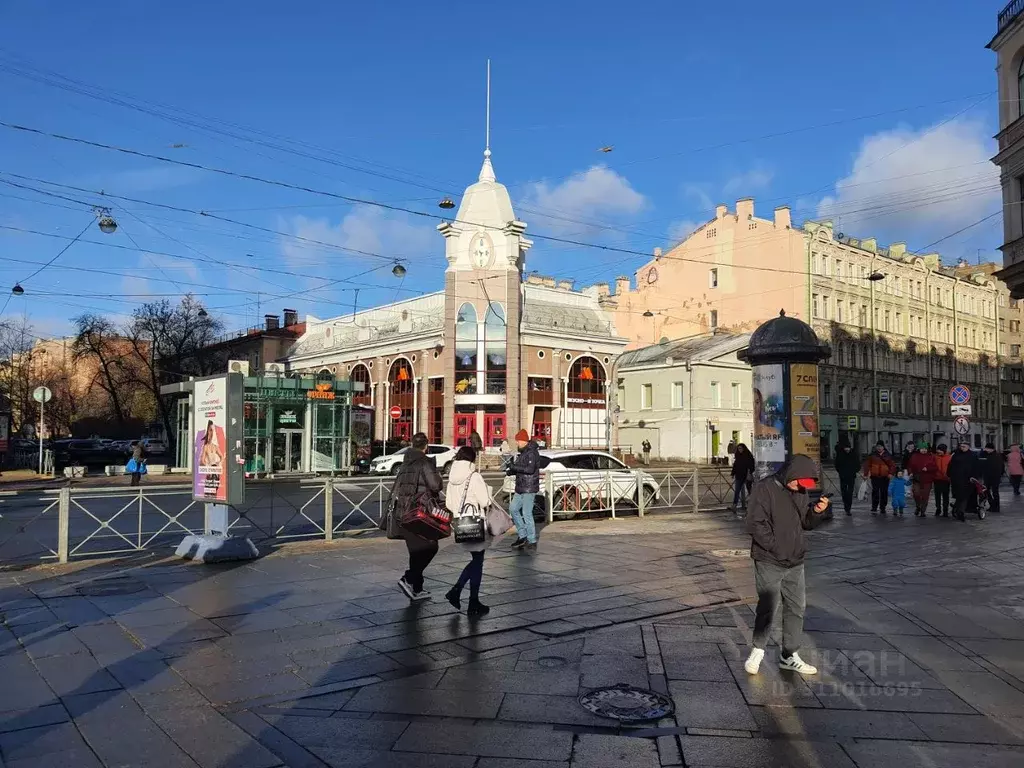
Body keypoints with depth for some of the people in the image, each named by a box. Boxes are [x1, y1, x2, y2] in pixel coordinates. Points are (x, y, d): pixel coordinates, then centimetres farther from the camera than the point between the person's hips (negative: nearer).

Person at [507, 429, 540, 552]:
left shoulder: (532, 452, -16)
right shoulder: (523, 452, 15)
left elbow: (530, 469, -27)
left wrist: (515, 467, -19)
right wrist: (512, 470, 4)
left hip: (529, 488, -11)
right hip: (521, 488, 11)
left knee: (527, 514, -7)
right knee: (513, 509, 14)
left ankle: (532, 542, 1)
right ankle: (522, 536, 22)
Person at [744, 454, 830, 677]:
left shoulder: (799, 491, 7)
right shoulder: (765, 488, -15)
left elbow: (806, 523, 14)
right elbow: (755, 524, -18)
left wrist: (817, 511, -6)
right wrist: (776, 548, -18)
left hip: (795, 562, 7)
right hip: (769, 562, -7)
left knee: (797, 607, 12)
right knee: (768, 607, -3)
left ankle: (790, 656, 26)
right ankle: (758, 649, 19)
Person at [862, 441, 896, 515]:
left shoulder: (887, 455, 6)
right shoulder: (873, 455, 4)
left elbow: (893, 465, 7)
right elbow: (867, 464, 4)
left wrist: (891, 473, -7)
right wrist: (866, 474, 0)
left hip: (885, 477, 1)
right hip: (875, 477, -1)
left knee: (884, 493, 5)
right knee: (875, 492, -7)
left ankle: (882, 508, 15)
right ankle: (874, 508, -4)